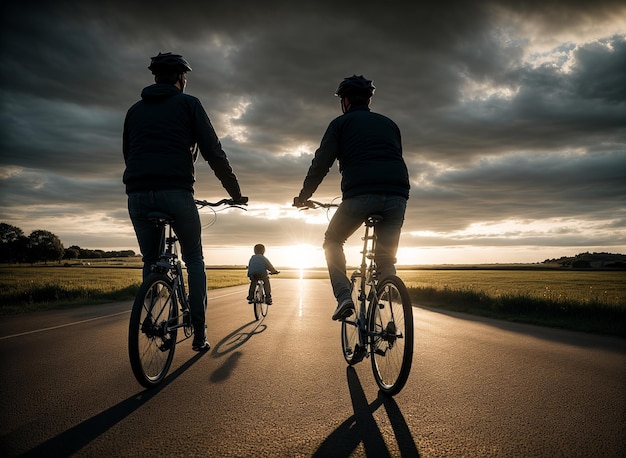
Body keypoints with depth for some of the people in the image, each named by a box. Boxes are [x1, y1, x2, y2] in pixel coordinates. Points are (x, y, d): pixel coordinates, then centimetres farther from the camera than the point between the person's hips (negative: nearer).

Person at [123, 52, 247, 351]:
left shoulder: (135, 109, 23)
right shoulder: (188, 103, 10)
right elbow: (213, 152, 3)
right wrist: (235, 191, 9)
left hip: (137, 194, 4)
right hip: (175, 192, -3)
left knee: (150, 262, 19)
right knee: (194, 260, 12)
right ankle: (199, 331, 9)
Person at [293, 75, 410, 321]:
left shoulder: (341, 123, 15)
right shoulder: (389, 123, 28)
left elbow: (321, 162, 8)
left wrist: (303, 196, 17)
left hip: (360, 195, -4)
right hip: (397, 196, 4)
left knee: (333, 241, 19)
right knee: (386, 258, 16)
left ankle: (343, 296, 3)